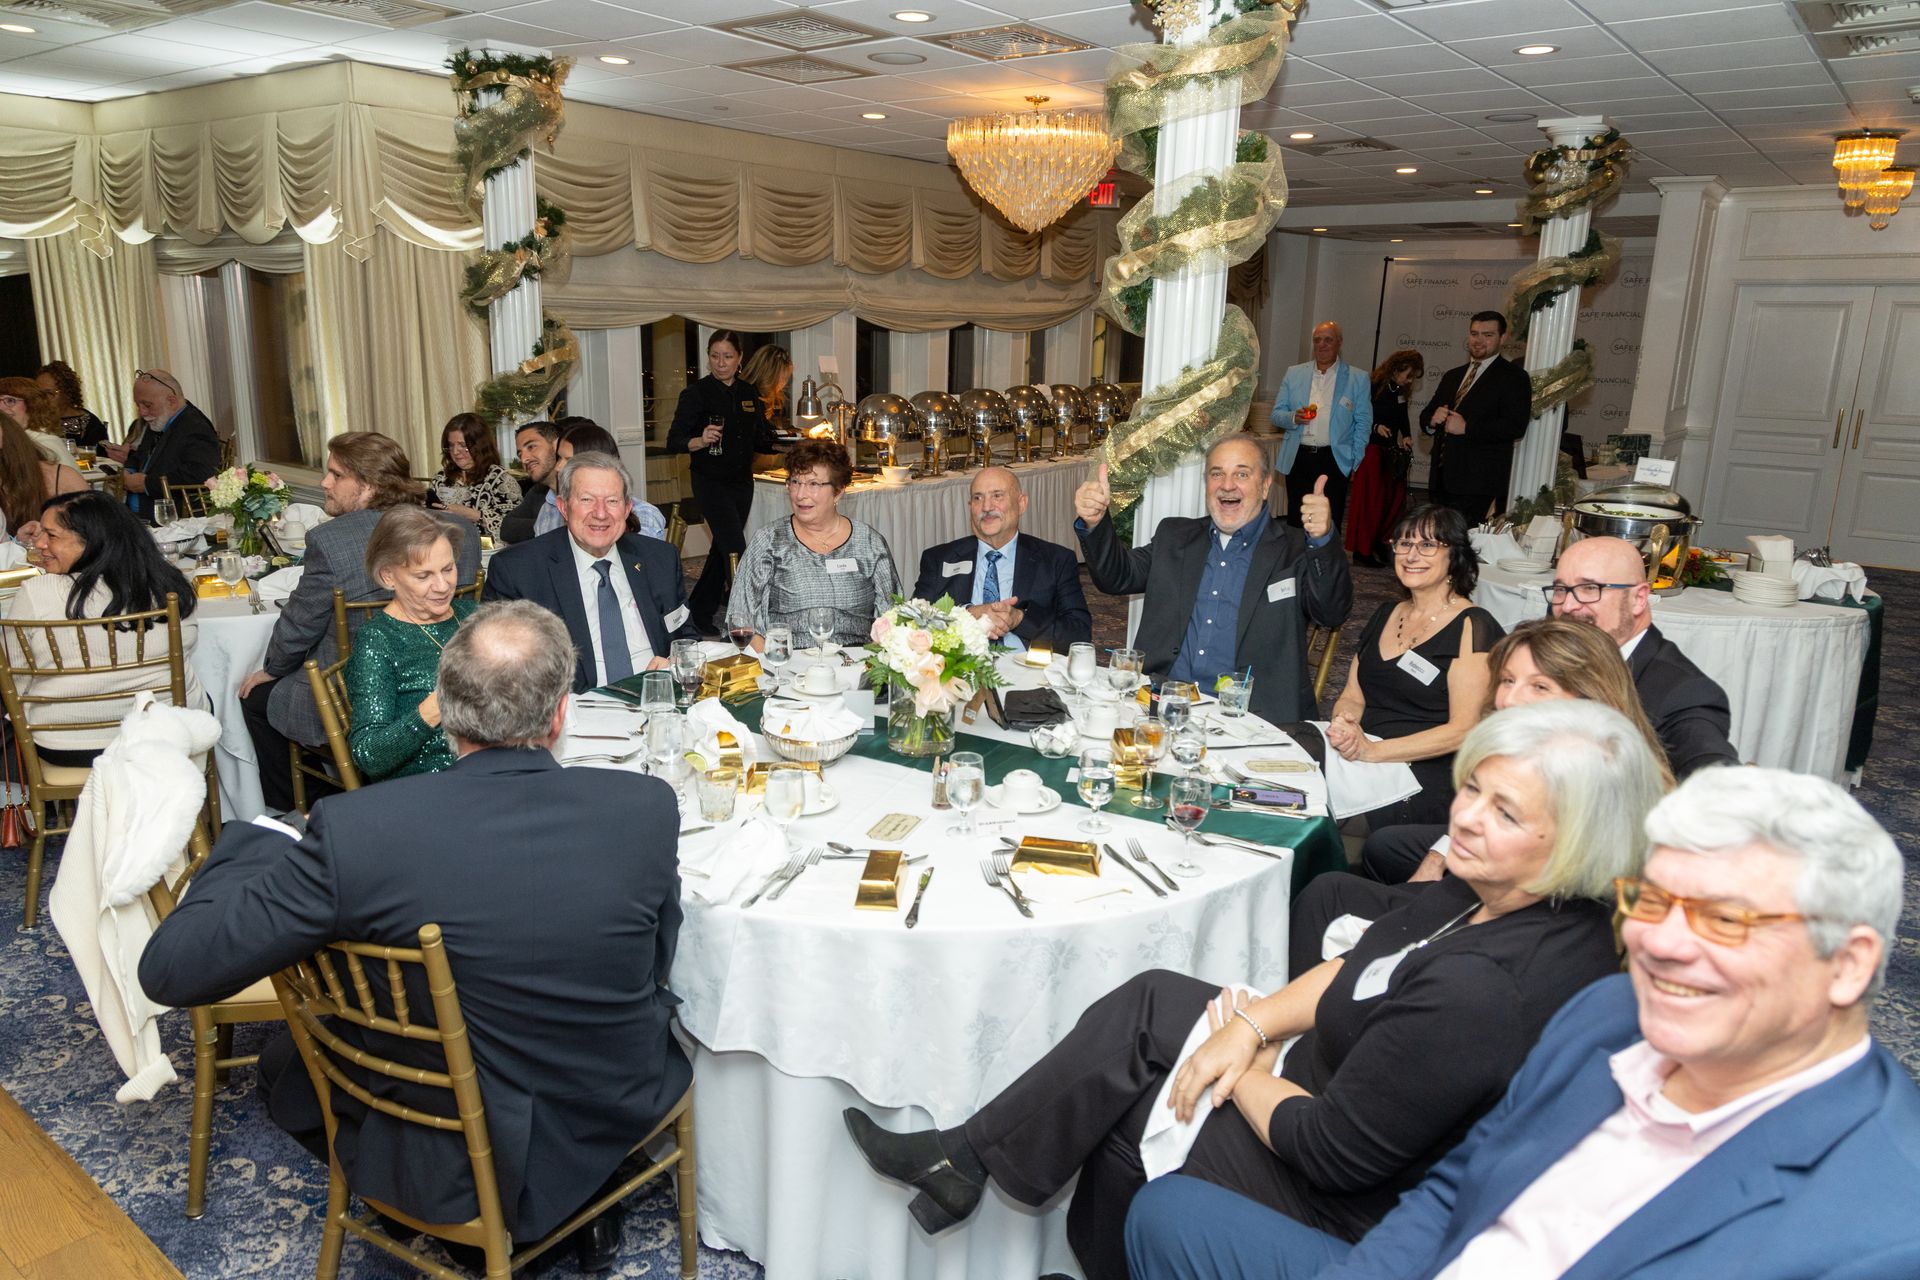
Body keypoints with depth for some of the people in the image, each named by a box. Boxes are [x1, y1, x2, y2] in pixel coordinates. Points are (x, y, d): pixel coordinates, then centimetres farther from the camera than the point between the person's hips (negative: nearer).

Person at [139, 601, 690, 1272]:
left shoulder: (355, 831, -25)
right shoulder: (647, 807, -19)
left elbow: (168, 969, -15)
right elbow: (657, 964, -2)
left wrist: (256, 843, 3)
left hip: (464, 1166, -1)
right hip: (619, 1126, 2)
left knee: (288, 1059, 25)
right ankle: (587, 1212, 34)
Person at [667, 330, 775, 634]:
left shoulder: (749, 394, 10)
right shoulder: (696, 393, -7)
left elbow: (761, 440, 18)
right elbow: (674, 441, -12)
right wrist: (700, 441, -30)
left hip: (742, 482, 6)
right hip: (711, 482, -6)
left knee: (722, 549, 13)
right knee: (736, 552, -14)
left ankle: (700, 612, 28)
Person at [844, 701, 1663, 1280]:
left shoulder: (1481, 994, -36)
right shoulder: (1490, 889, -8)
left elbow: (1331, 1152, -28)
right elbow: (1360, 963, 3)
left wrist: (1244, 1073, -10)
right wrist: (1251, 1025, -9)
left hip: (1344, 1207, -8)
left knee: (1113, 1107, 2)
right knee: (1145, 1004, 6)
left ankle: (968, 1158, 29)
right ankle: (969, 1155, 15)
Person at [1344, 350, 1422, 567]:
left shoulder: (1401, 392, 10)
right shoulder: (1374, 387, -11)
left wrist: (1406, 436, 3)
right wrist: (1376, 427, -25)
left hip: (1391, 451, 7)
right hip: (1371, 449, -7)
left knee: (1396, 496, 4)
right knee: (1371, 499, -4)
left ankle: (1379, 541, 21)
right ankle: (1362, 550, 5)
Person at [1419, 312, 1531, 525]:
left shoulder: (1513, 377, -1)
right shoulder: (1451, 376, 22)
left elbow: (1516, 426, -13)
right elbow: (1426, 416, 22)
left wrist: (1467, 427, -17)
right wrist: (1433, 419, -3)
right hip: (1442, 479, 7)